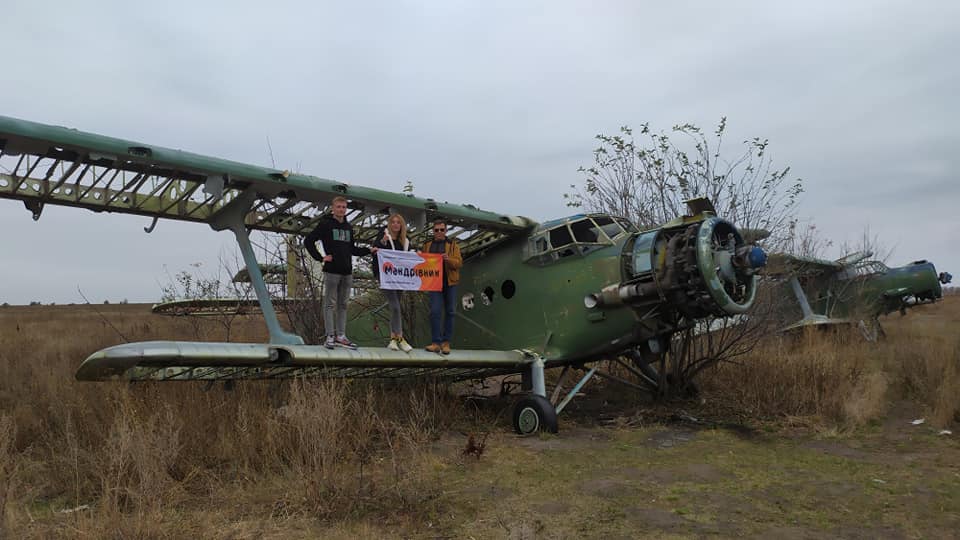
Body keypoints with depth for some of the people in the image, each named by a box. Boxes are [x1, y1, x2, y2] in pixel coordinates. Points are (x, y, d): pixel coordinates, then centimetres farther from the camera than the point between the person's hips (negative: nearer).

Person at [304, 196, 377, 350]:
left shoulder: (348, 227, 16)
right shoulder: (325, 224, -1)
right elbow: (308, 241, -3)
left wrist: (369, 251, 11)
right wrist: (320, 257, -9)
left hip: (347, 271, 6)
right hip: (331, 271, -6)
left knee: (343, 304, 9)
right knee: (330, 304, -2)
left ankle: (341, 336, 15)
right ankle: (330, 337, 2)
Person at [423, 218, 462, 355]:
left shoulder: (452, 244, 5)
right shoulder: (427, 245, 12)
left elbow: (459, 262, -5)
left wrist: (448, 259, -23)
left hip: (450, 282, -1)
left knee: (449, 312, 3)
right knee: (435, 311, -9)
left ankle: (446, 342, 11)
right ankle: (436, 343, -6)